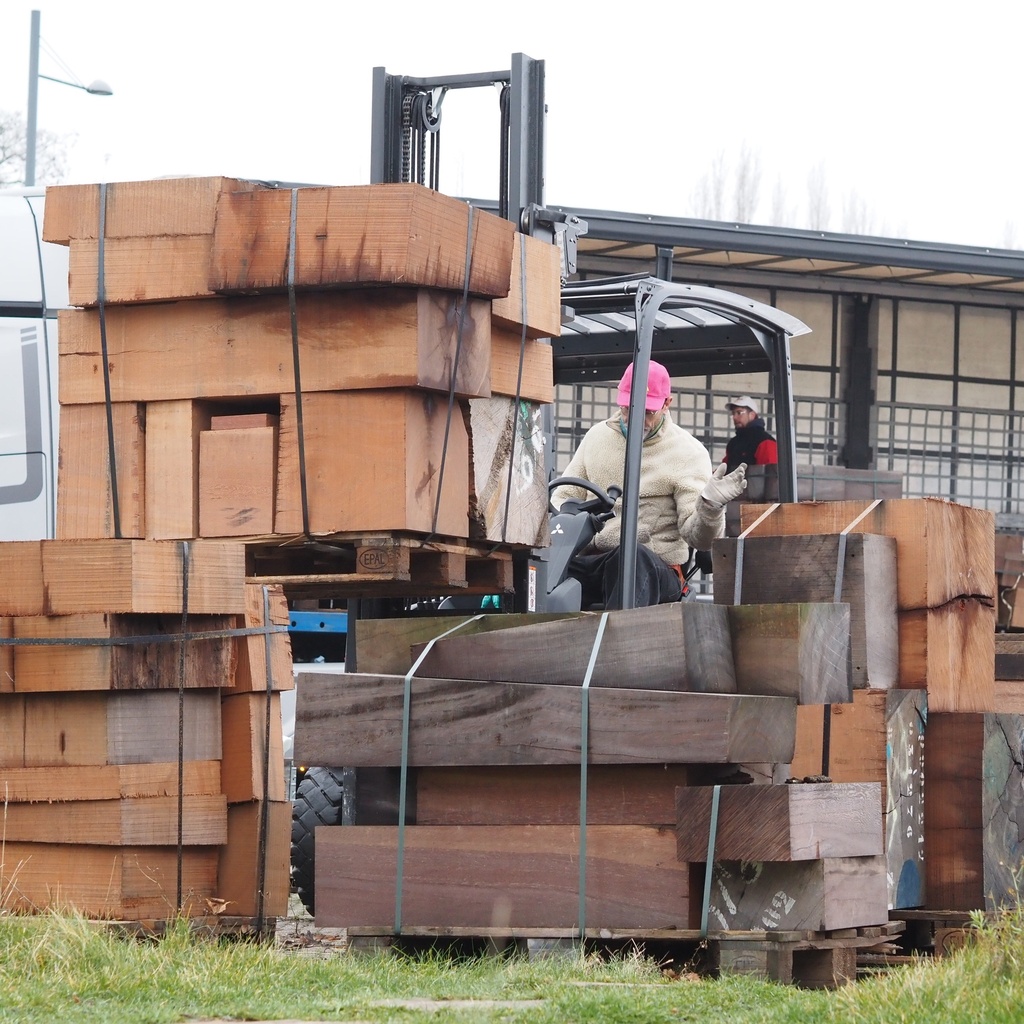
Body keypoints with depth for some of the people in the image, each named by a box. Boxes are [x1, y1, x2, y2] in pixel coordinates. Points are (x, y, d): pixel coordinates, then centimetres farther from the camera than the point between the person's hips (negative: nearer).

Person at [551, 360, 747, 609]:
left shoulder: (688, 453, 2)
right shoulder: (598, 436, 17)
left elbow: (698, 537, -4)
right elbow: (564, 497, 22)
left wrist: (709, 507, -28)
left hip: (656, 569, -4)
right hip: (591, 560, 4)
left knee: (634, 557, -41)